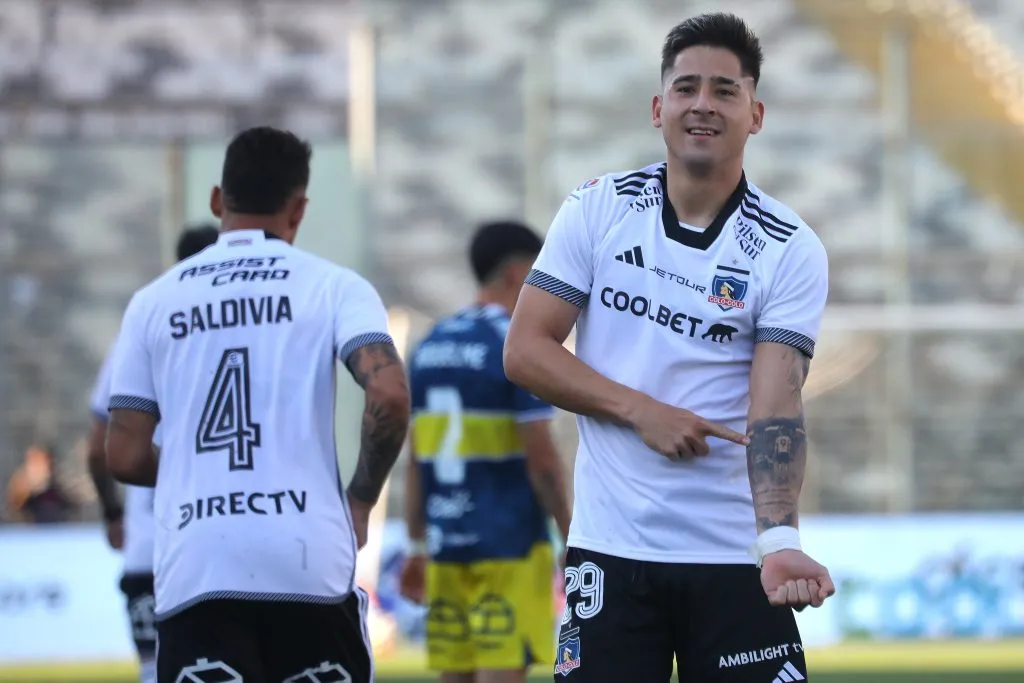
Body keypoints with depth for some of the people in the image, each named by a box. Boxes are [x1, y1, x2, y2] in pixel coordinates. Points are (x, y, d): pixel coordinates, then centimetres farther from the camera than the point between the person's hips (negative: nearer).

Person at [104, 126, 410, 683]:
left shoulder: (154, 301, 10)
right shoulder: (333, 286, 4)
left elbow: (125, 457, 7)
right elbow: (389, 394, -12)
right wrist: (360, 500, 3)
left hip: (194, 570, 1)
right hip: (310, 561, -1)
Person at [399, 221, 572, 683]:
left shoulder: (431, 346, 11)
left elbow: (415, 459, 12)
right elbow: (540, 458, -13)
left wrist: (417, 545, 17)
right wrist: (573, 540, -5)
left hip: (447, 543, 7)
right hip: (509, 544, -6)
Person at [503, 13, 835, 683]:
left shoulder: (791, 250, -4)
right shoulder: (597, 210, 3)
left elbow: (774, 412, -13)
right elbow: (525, 351, 0)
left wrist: (779, 540, -29)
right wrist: (642, 411, -12)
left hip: (734, 556, -1)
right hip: (611, 547, 1)